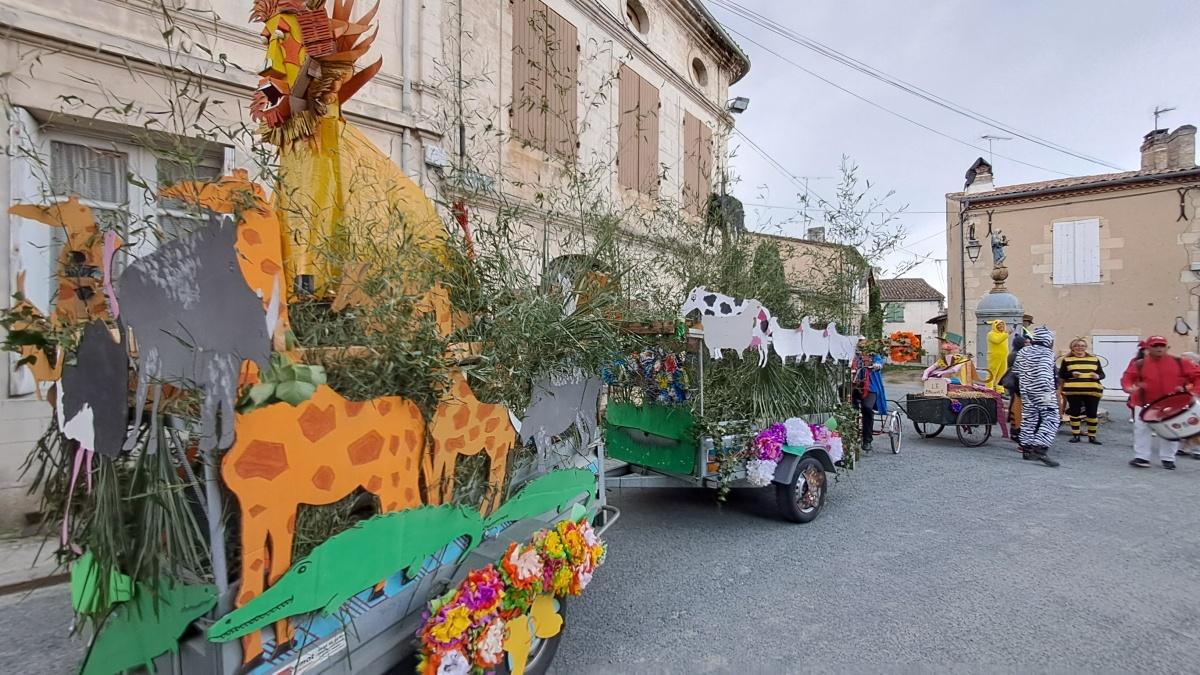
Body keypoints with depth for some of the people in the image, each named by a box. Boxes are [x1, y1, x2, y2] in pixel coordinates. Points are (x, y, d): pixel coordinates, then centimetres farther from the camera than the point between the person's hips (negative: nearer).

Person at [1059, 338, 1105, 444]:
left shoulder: (1094, 359, 11)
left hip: (1092, 391, 2)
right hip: (1073, 391, -2)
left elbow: (1102, 374, 12)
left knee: (1092, 413, 5)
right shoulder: (1067, 359, 5)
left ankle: (1092, 436, 15)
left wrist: (1097, 376, -10)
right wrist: (1071, 374, -14)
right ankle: (1076, 435, 16)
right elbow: (1061, 375, 4)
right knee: (1074, 412, 6)